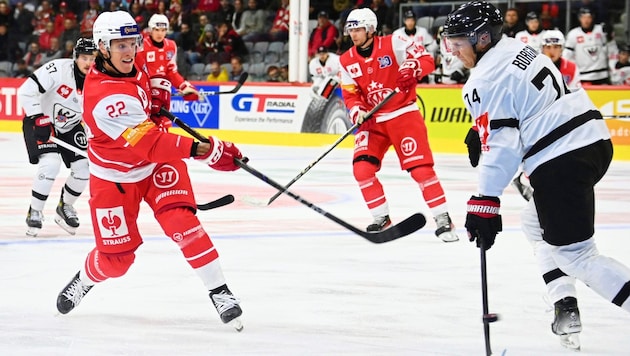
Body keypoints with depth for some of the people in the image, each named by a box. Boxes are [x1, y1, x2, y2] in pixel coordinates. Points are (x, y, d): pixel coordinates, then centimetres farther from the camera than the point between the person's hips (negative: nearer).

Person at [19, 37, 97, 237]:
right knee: (50, 164, -24)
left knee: (83, 168, -4)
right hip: (41, 121, -6)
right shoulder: (58, 69, -27)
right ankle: (35, 212, -7)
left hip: (71, 127, 6)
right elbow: (26, 91, -27)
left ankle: (65, 207, 22)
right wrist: (39, 120, -29)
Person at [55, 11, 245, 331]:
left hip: (158, 163, 5)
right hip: (115, 175, -5)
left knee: (180, 221, -20)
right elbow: (149, 144, -41)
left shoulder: (133, 62, -12)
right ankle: (82, 282, 38)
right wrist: (200, 149, -49)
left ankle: (220, 292, -16)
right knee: (116, 257, 4)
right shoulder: (105, 97, -36)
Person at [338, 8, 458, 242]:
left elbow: (427, 60, -12)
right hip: (372, 121, 5)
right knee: (362, 168, -11)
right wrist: (357, 111, -16)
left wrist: (412, 68, -32)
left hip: (404, 115, -5)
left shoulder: (393, 44, -10)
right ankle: (382, 219, 3)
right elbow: (350, 95, 5)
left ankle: (443, 219, -2)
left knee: (420, 168, -12)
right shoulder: (347, 62, 5)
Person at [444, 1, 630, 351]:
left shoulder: (483, 82, -10)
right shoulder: (518, 47, 15)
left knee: (574, 254, -5)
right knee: (538, 224, 28)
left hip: (561, 161, -10)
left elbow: (501, 145, -16)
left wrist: (484, 204, -14)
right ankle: (565, 306, 19)